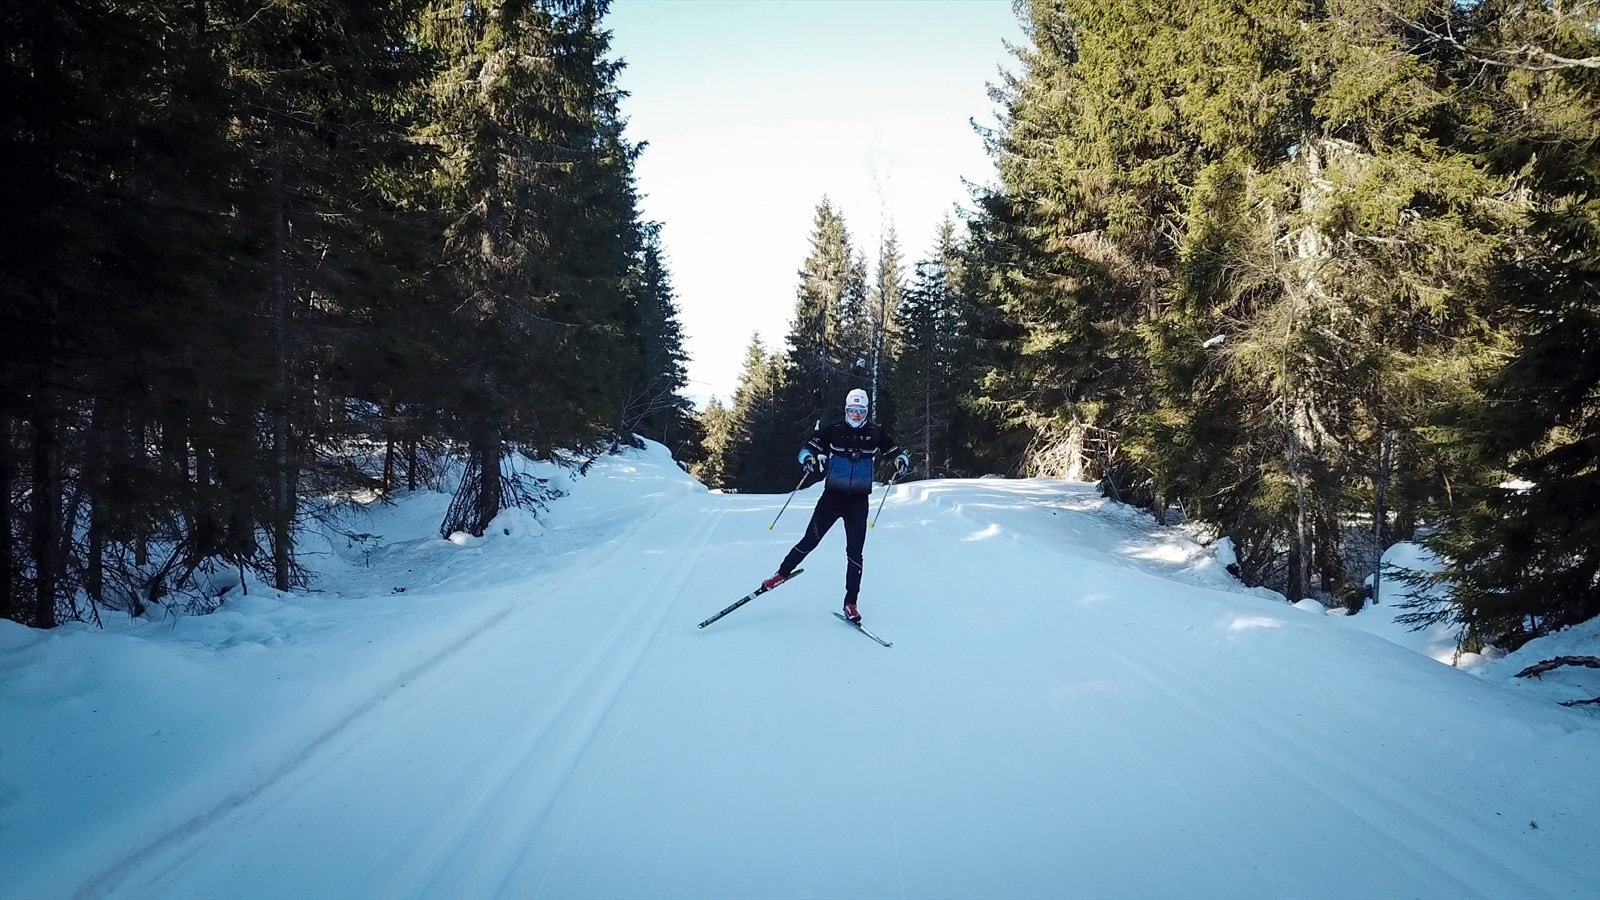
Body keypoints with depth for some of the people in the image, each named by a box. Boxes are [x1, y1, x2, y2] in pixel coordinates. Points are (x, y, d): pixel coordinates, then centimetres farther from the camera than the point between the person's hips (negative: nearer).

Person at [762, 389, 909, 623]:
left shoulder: (875, 434, 2)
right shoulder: (833, 430, -3)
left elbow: (896, 452, 8)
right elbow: (808, 448, -1)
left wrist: (901, 462, -15)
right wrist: (808, 459, -24)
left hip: (858, 500, 1)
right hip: (833, 495, -1)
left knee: (854, 552, 0)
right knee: (810, 540, -1)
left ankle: (850, 603, 7)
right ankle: (783, 573, 22)